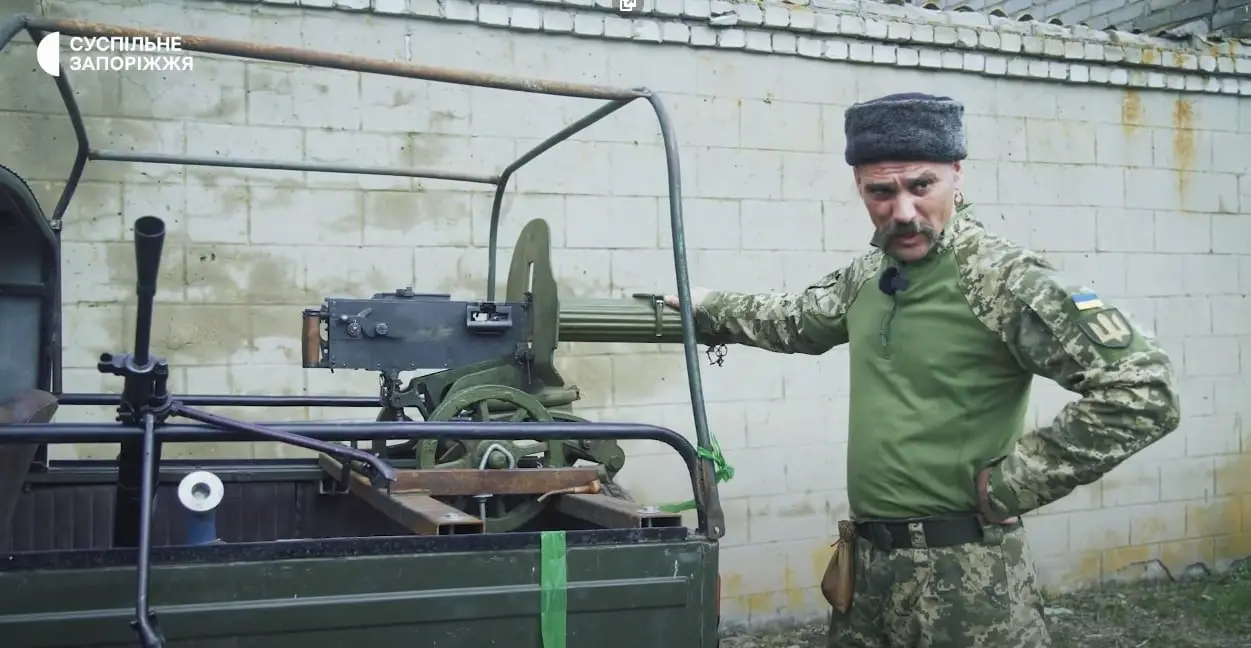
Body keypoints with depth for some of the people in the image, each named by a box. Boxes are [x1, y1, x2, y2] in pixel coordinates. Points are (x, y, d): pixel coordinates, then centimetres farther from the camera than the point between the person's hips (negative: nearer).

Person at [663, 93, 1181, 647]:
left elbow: (1144, 388, -22)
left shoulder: (1002, 278, -17)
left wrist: (1009, 483, -17)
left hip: (962, 570, -7)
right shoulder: (869, 272, 6)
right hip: (868, 559, 7)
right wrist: (709, 311, 31)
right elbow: (800, 321, 27)